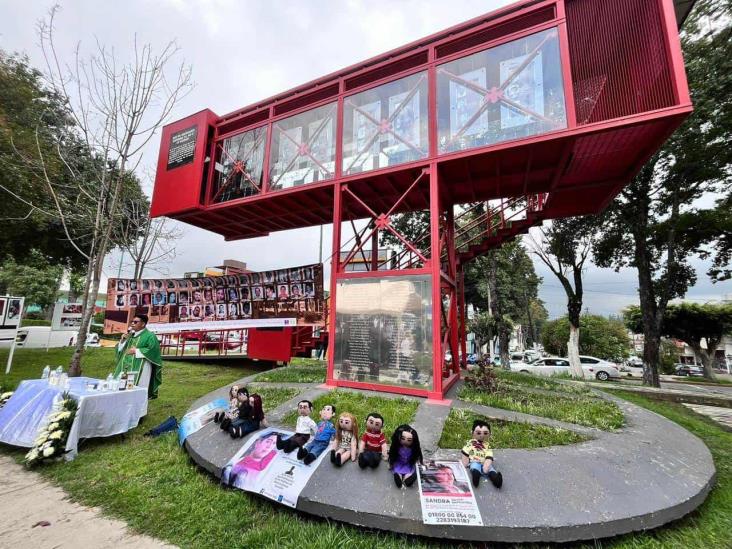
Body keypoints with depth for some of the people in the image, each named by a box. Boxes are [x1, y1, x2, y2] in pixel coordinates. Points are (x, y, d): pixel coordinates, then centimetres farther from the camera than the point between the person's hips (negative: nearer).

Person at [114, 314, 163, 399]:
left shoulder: (149, 336, -6)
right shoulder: (130, 334, 17)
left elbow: (153, 350, -17)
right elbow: (120, 350, 19)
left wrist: (136, 351, -15)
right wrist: (122, 340, 2)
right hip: (126, 367, 7)